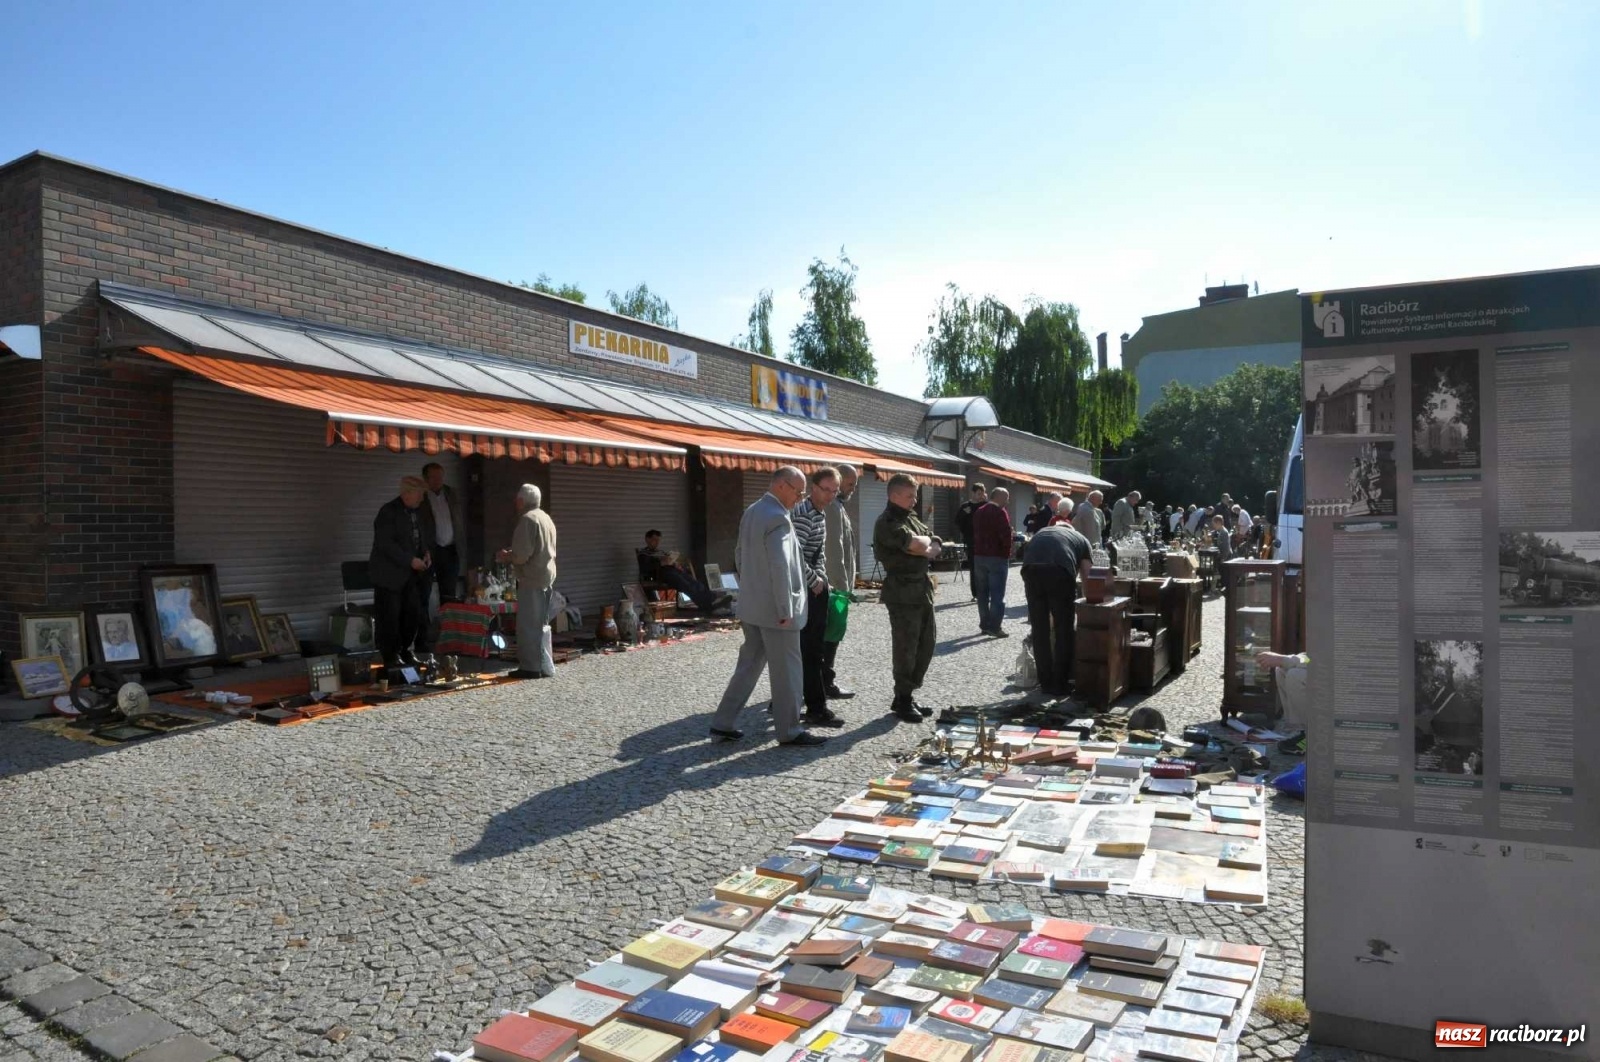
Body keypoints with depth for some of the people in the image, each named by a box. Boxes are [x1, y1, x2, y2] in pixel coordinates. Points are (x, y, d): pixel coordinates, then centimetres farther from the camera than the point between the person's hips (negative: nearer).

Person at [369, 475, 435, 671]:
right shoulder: (388, 511, -12)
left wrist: (426, 552, 4)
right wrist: (411, 560, -21)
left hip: (411, 573, 6)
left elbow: (426, 536, 24)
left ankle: (407, 651, 18)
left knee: (413, 612, 5)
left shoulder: (422, 511, 8)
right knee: (390, 616, -4)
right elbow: (385, 543, -19)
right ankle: (391, 657, 6)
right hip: (389, 574, -6)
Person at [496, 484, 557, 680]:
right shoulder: (546, 518, 15)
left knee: (529, 625, -4)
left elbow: (521, 555, -20)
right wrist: (511, 554, 17)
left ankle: (534, 667, -3)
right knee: (538, 624, 15)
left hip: (532, 579, -9)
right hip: (547, 576, 9)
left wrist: (505, 556, -1)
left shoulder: (527, 519, -14)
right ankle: (544, 665, 19)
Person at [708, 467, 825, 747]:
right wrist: (786, 610, -19)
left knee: (748, 665, 15)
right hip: (774, 608, -9)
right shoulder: (778, 517, -19)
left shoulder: (751, 512, 11)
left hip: (751, 605, 9)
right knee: (786, 670, 2)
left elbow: (740, 554, 18)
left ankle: (722, 724, 18)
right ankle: (789, 731, 12)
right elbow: (780, 567, -24)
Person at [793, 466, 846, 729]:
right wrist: (814, 582, -15)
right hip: (805, 590, -10)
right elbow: (795, 555, -25)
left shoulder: (820, 514, 15)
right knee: (810, 651, -5)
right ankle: (816, 710, -1)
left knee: (813, 649, 14)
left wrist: (822, 579, 11)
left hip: (817, 587, 10)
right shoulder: (803, 515, -17)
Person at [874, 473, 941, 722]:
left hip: (922, 589, 9)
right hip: (903, 592, -9)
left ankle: (909, 694, 22)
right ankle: (903, 700, 9)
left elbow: (936, 546, 11)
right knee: (906, 648, -2)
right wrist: (926, 541, -2)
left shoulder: (911, 518, 17)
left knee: (926, 645, 12)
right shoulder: (888, 523, -12)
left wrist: (924, 547, -10)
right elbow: (917, 545, -23)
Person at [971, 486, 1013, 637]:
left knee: (982, 592, 11)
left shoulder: (978, 512, 14)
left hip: (979, 556, 7)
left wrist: (978, 551, 11)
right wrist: (1007, 553, -6)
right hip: (997, 557, -7)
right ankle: (994, 627, -8)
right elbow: (1006, 535, -17)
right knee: (997, 594, -5)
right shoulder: (1000, 512, -11)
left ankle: (984, 624, 14)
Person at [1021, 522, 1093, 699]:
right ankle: (1059, 685, 18)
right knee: (1063, 629, 13)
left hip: (1031, 569, 2)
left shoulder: (1040, 534, 40)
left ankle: (1046, 684, 23)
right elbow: (1085, 577, 31)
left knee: (1039, 629, 15)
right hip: (1060, 570, -2)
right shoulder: (1081, 539, 34)